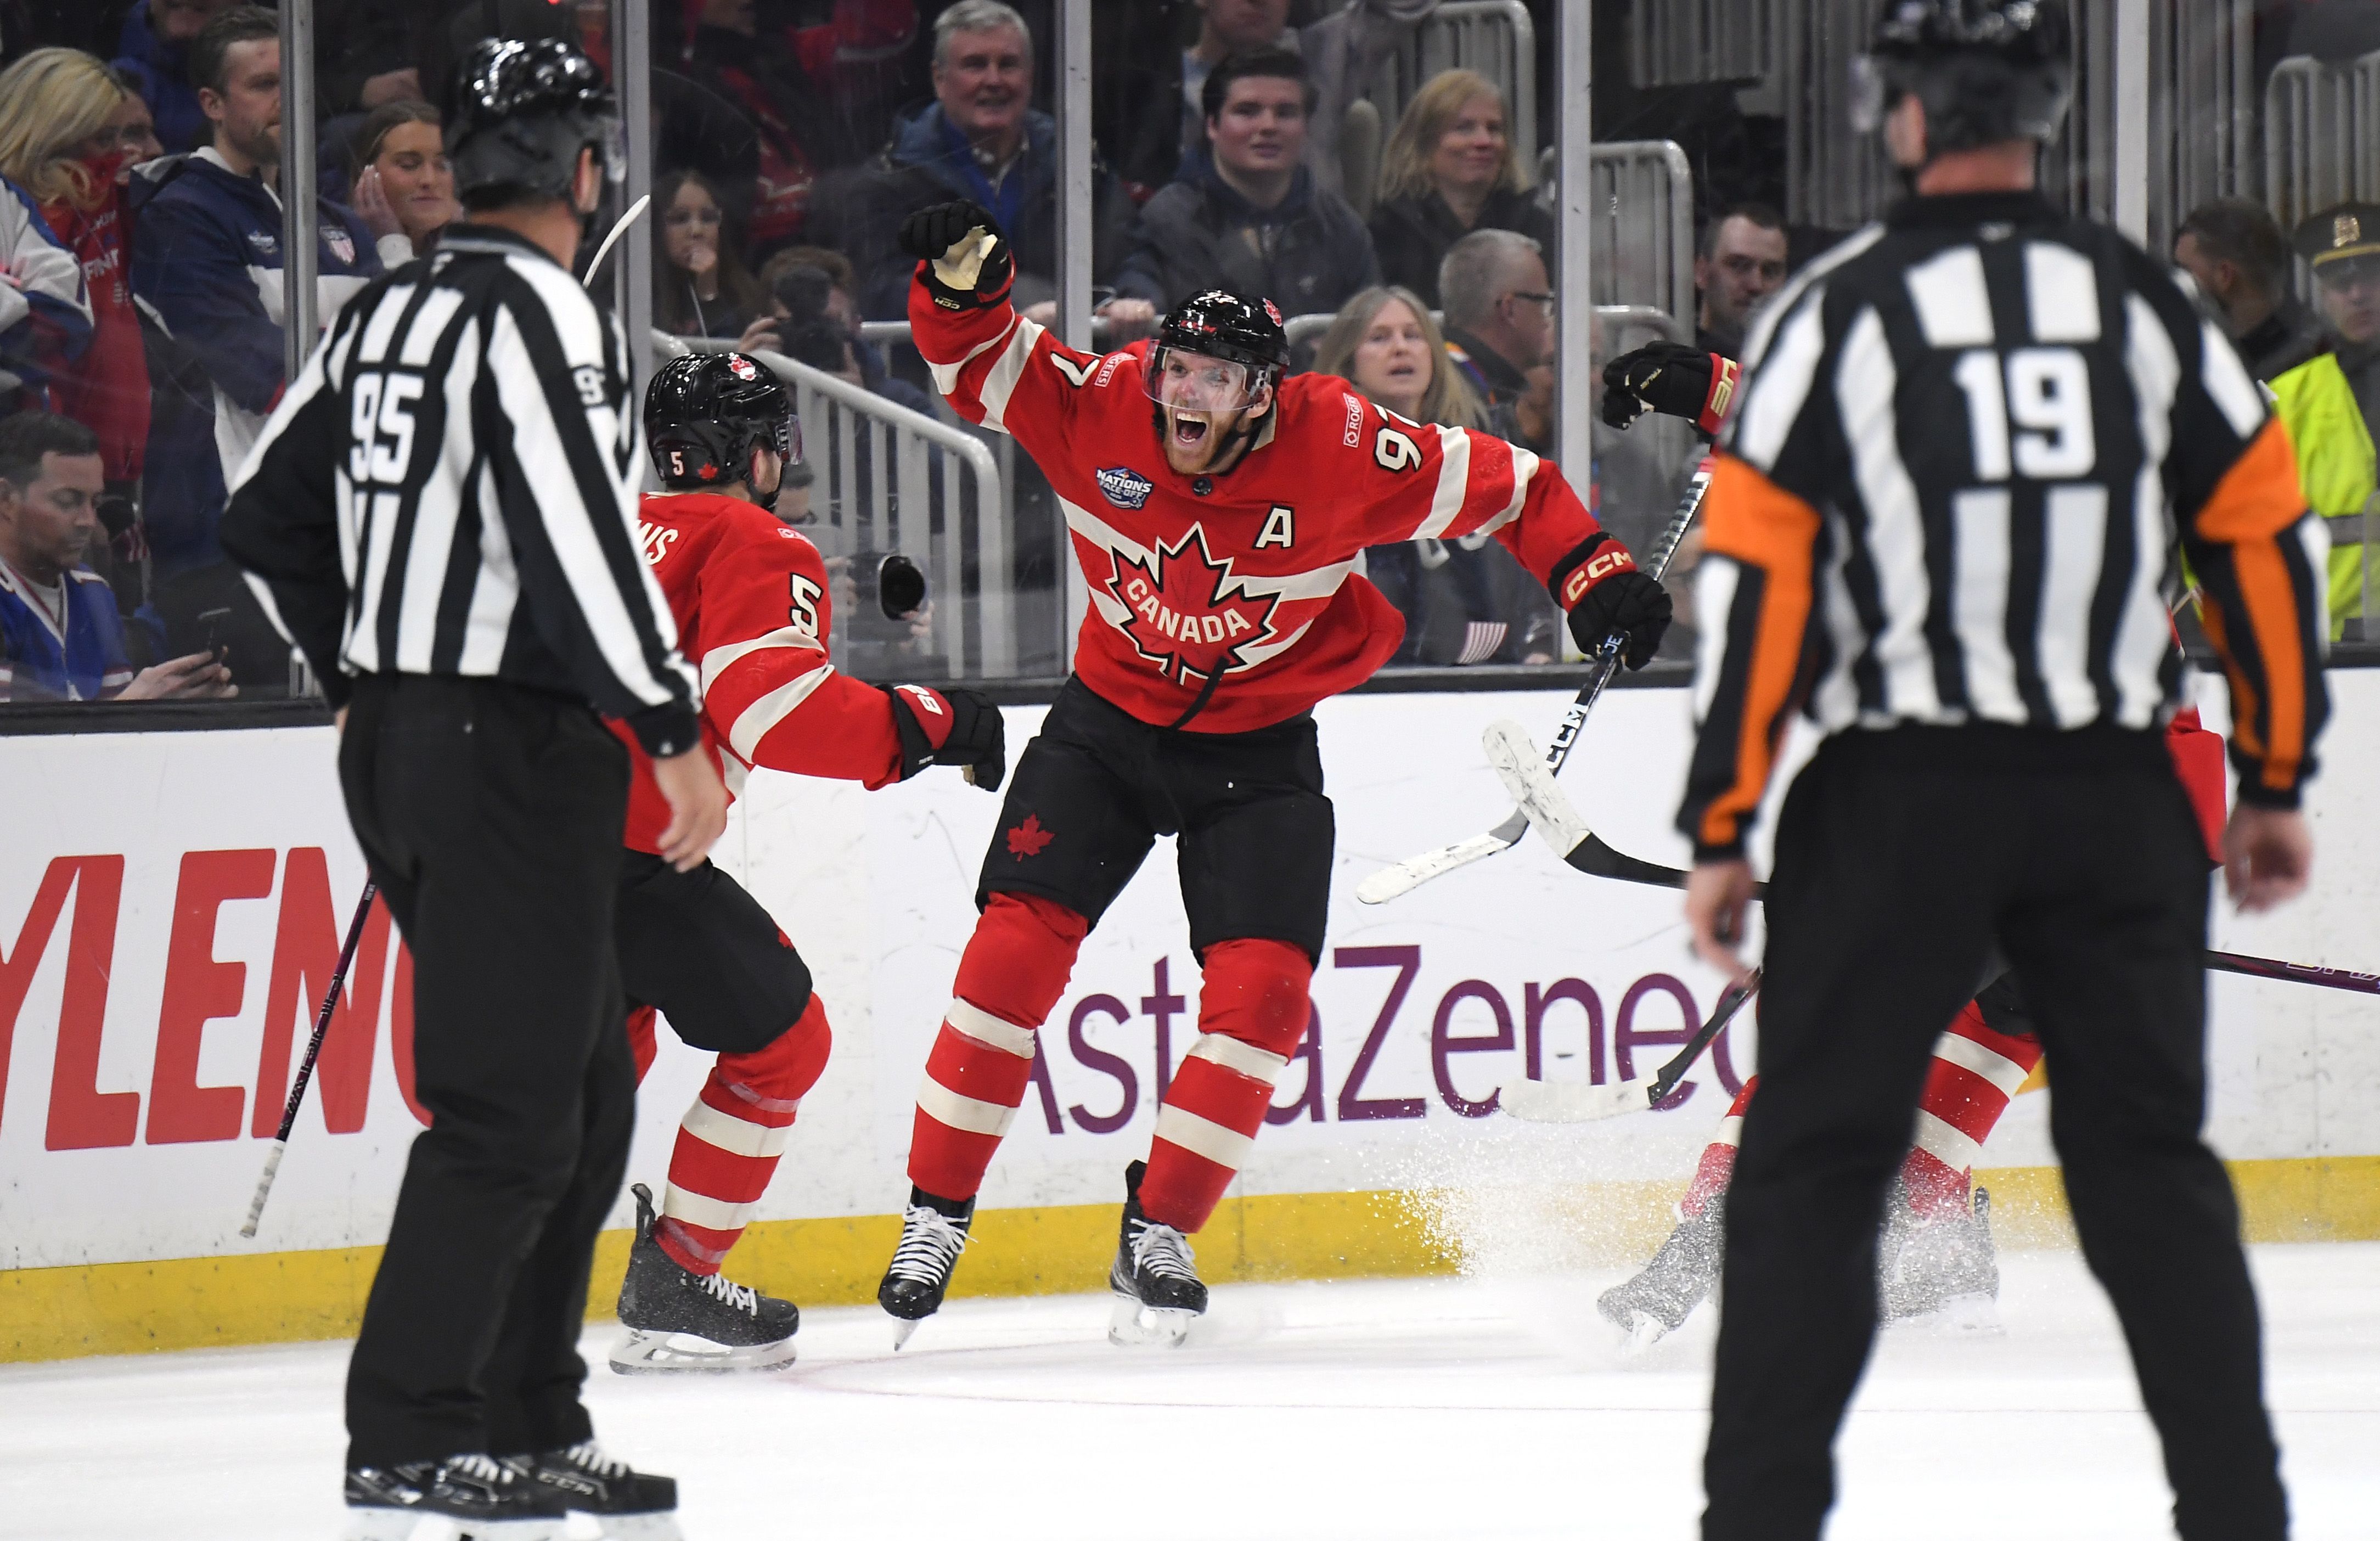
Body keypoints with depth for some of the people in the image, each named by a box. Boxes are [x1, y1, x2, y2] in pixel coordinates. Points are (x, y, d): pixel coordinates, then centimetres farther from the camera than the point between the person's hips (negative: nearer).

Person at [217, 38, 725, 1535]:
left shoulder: (386, 312, 13)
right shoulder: (539, 313, -14)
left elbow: (271, 515, 20)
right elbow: (580, 538, -23)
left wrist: (366, 671, 30)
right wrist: (677, 731, -19)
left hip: (399, 730, 9)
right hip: (508, 742, -9)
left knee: (587, 1087, 16)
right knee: (512, 1106, -8)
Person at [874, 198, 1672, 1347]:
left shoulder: (1338, 449, -22)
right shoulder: (1099, 406, -19)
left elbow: (1503, 487, -13)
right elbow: (977, 360, -10)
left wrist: (1593, 571, -23)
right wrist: (962, 283, -31)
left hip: (1258, 749, -1)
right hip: (1108, 722, 1)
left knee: (1262, 990, -13)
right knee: (1017, 943, -12)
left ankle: (1159, 1233, 2)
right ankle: (936, 1215, -2)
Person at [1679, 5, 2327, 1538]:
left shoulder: (1839, 309, -4)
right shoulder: (2139, 298, 5)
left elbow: (1756, 577, -7)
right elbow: (2267, 534, 7)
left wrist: (1721, 832, -3)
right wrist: (2276, 783, 16)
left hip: (1900, 799, -2)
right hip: (2117, 804, 2)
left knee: (1814, 1163, 5)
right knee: (2152, 1156, 11)